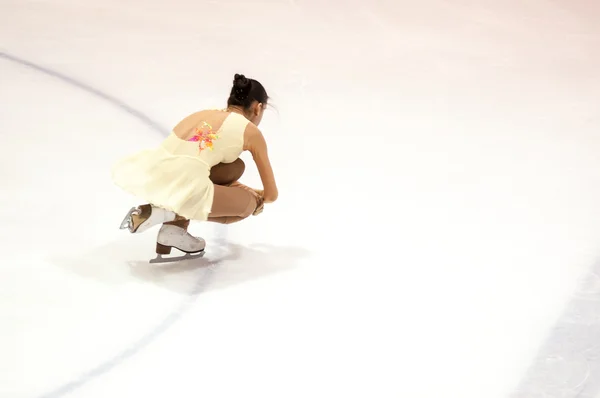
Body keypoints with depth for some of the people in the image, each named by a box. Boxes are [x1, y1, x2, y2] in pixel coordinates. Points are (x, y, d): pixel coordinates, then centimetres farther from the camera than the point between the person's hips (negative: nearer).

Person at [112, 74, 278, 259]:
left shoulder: (205, 114, 27)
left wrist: (247, 190, 49)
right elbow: (272, 194, 18)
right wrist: (258, 197, 43)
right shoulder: (251, 131, 10)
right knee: (248, 204, 18)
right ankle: (171, 214, 2)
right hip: (182, 187, -7)